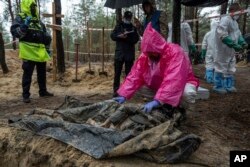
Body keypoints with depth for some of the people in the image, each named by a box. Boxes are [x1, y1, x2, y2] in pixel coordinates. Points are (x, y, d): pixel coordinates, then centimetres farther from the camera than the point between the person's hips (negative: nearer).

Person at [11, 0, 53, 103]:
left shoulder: (39, 21, 18)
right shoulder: (20, 18, -1)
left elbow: (44, 35, 26)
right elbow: (14, 32, -14)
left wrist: (47, 38, 7)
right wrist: (24, 27, -28)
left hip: (40, 52, 7)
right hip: (29, 52, -6)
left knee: (42, 73, 14)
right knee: (27, 74, -3)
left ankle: (43, 91, 26)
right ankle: (26, 95, 5)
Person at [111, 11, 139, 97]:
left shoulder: (133, 28, 14)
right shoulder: (118, 26, 14)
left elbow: (136, 39, 1)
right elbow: (112, 36, 1)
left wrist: (126, 37, -13)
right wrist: (120, 36, -16)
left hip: (129, 53, 1)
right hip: (119, 53, 0)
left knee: (129, 73, 2)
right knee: (117, 73, -2)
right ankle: (116, 90, 3)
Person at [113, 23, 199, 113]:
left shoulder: (175, 53, -31)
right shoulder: (145, 56, -12)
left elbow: (173, 80, -42)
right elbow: (135, 76, -17)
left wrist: (157, 101, -51)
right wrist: (124, 95, -29)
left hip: (183, 84, -6)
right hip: (160, 87, 6)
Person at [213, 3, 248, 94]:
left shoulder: (235, 22, 15)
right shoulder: (225, 20, -16)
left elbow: (238, 34, 19)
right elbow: (223, 35, -26)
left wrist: (242, 42, -1)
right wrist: (234, 45, -27)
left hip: (231, 50, 10)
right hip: (223, 50, -10)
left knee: (231, 68, 15)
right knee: (221, 67, -3)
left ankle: (229, 86, 25)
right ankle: (218, 86, 9)